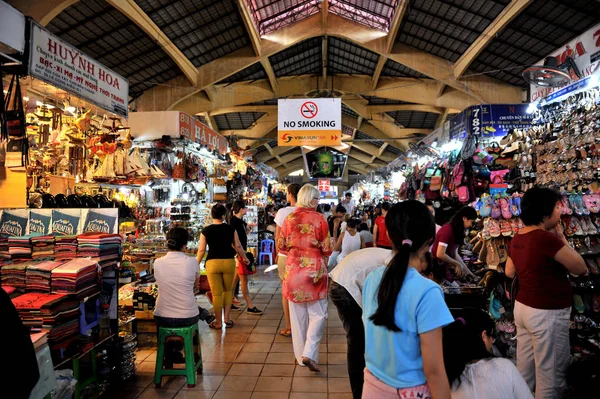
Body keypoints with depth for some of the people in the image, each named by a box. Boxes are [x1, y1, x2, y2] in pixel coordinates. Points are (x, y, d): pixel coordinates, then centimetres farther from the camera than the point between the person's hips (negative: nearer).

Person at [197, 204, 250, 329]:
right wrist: (244, 258, 20)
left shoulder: (206, 231, -1)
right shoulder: (231, 229, 0)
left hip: (212, 263, -1)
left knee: (216, 293, 7)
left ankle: (218, 322, 17)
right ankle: (226, 318, 18)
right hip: (228, 262, 1)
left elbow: (201, 250, -1)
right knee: (228, 290, 20)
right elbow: (238, 246, 4)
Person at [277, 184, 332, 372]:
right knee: (317, 314, 7)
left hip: (293, 269, 4)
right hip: (314, 269, -4)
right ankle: (309, 353, -5)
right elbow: (327, 249, -6)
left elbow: (281, 246, 6)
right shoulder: (319, 218, -8)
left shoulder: (289, 218, 2)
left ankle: (301, 355, 22)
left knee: (297, 315, 13)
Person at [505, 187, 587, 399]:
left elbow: (509, 272, 15)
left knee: (524, 369, 19)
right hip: (548, 313, -8)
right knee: (551, 373, 7)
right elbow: (580, 268, -12)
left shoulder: (517, 238, 3)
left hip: (523, 308, 8)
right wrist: (561, 238, -5)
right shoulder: (547, 238, -23)